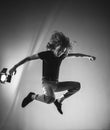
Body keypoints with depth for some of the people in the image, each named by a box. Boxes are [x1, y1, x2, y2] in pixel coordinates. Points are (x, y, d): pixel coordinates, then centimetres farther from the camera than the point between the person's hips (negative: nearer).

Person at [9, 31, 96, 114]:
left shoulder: (62, 55, 5)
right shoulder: (46, 54, -10)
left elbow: (75, 55, 21)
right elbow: (28, 58, -9)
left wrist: (88, 56, 29)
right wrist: (15, 66, -15)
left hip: (56, 84, 7)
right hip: (47, 83, -7)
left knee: (77, 85, 0)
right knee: (50, 99, -38)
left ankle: (59, 101, 11)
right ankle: (33, 96, -8)